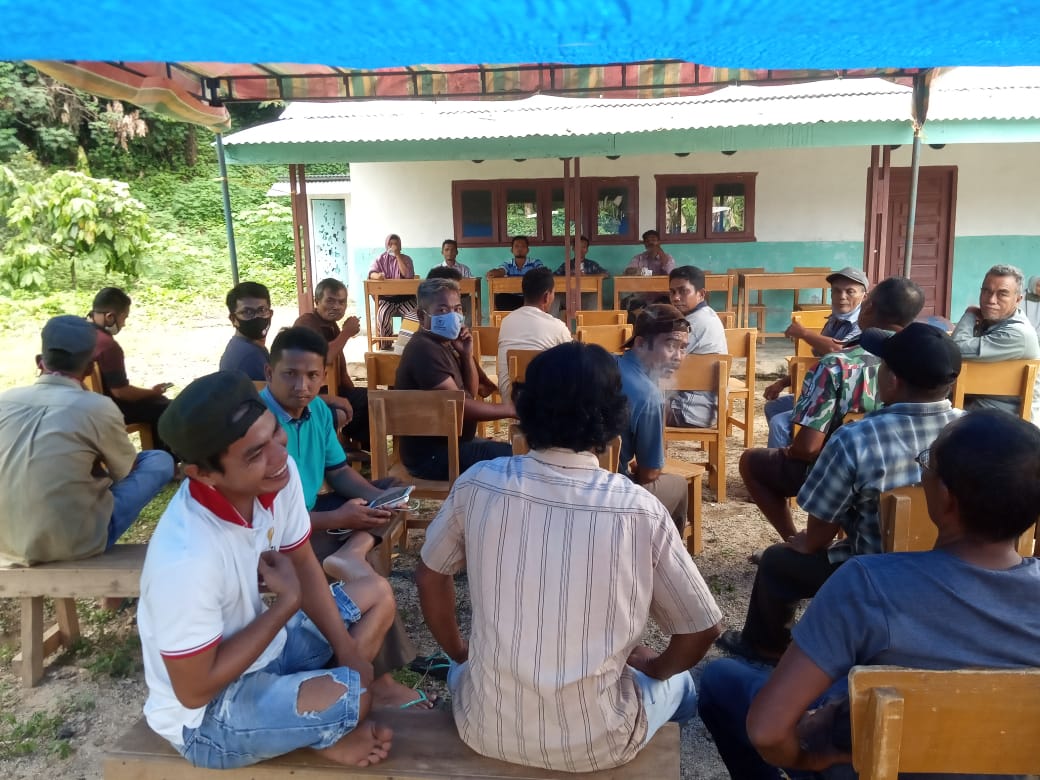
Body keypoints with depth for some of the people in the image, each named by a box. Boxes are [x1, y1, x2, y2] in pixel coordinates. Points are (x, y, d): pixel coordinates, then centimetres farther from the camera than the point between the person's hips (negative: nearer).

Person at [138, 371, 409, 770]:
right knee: (352, 696, -26)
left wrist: (348, 652, -7)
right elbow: (195, 689, -26)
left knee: (378, 594, 9)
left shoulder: (278, 474, -18)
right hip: (206, 715, -7)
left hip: (264, 645, 7)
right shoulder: (186, 558, -38)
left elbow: (303, 564, -1)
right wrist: (287, 602, -21)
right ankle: (326, 735, 8)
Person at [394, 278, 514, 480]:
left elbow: (471, 394, 11)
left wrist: (467, 355, -4)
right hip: (431, 455, -10)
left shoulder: (444, 344, 11)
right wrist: (508, 409, -16)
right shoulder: (425, 350, -20)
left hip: (447, 443, 10)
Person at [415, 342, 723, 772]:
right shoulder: (641, 510, -16)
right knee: (678, 683, 31)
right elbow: (701, 631, -5)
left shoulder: (478, 483, -12)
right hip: (596, 743, -1)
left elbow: (429, 576, 5)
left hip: (486, 730, 2)